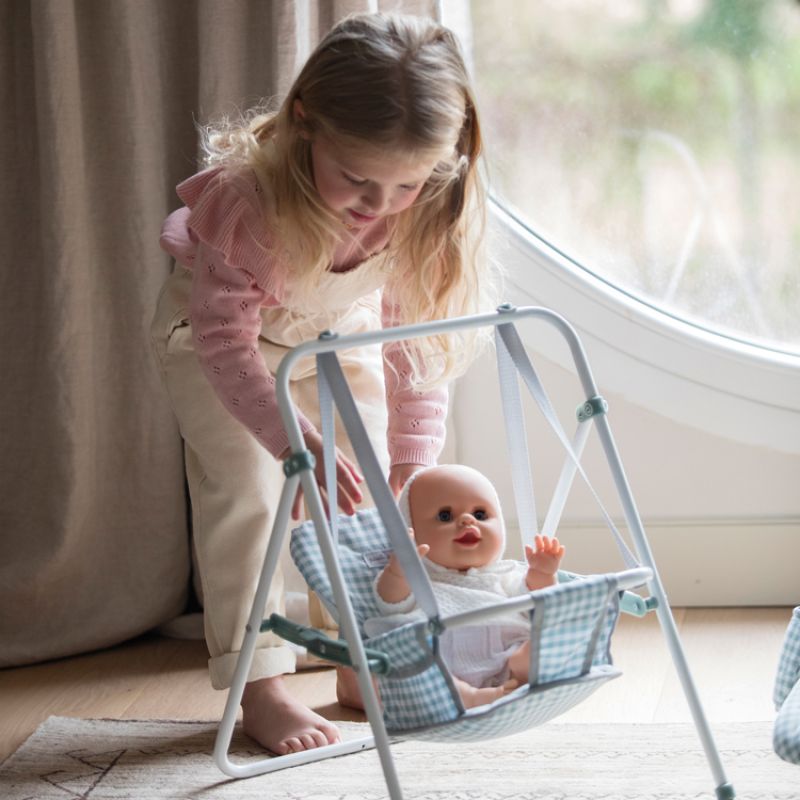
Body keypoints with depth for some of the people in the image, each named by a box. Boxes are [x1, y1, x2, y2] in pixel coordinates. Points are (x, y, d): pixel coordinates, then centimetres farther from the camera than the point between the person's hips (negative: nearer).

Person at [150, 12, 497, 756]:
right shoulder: (245, 200, -43)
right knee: (246, 491, -12)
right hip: (213, 319, -4)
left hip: (339, 327, 4)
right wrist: (298, 443, -42)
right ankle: (257, 686, -3)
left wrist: (411, 465, -27)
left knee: (368, 490, 2)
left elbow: (413, 340, -21)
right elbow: (226, 341, -33)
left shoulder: (421, 210, -31)